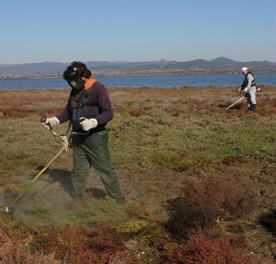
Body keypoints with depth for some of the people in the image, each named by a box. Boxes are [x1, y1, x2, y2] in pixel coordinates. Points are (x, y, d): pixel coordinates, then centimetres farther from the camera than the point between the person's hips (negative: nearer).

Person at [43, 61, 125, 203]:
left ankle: (118, 197, 16)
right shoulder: (74, 91, 10)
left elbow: (108, 113, -16)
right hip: (78, 137, 7)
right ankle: (76, 196, 29)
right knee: (78, 169, 15)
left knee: (105, 168, 1)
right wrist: (56, 120, 0)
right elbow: (68, 111, 17)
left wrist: (93, 122, -30)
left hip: (95, 136, -7)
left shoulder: (97, 88, -13)